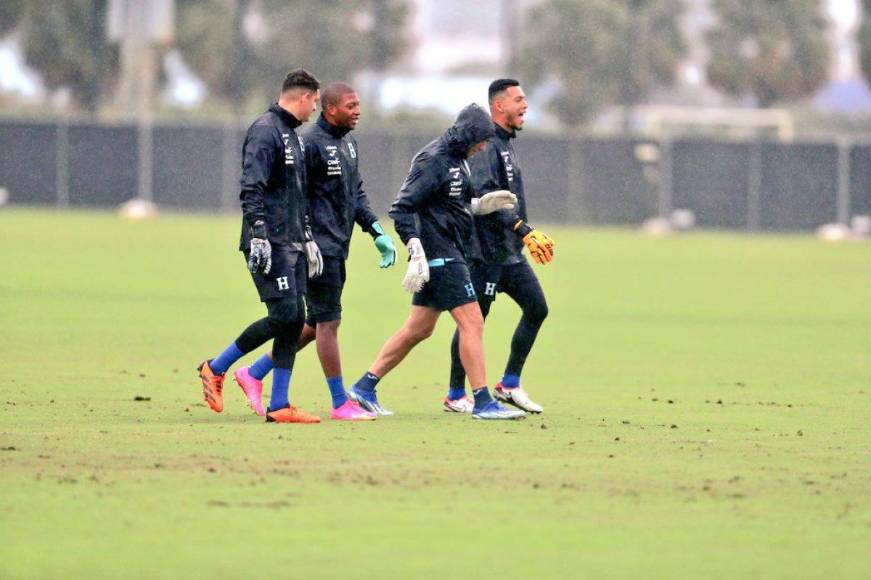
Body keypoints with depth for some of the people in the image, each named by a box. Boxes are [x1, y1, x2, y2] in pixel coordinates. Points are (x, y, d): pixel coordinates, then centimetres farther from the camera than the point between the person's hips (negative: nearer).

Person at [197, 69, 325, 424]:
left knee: (295, 321, 4)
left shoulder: (292, 135, 21)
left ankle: (279, 406, 4)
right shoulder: (265, 131, -10)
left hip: (291, 245, 10)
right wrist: (258, 235, -27)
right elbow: (252, 189, -20)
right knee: (284, 316, -14)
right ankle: (216, 368, 0)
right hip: (271, 245, -10)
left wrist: (307, 239, 28)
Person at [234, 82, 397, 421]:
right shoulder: (311, 144, -14)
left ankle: (254, 373, 22)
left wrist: (377, 233, 13)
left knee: (315, 324, 13)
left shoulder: (349, 143, 15)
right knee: (328, 321, -4)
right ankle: (340, 403, 0)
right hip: (317, 247, -10)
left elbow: (356, 193, 22)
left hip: (338, 247, 10)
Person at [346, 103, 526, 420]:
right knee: (472, 322, -9)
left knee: (418, 328, 12)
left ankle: (365, 387, 17)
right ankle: (483, 402, -6)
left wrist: (481, 205, 13)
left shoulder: (456, 160, 14)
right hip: (439, 256, -10)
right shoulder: (432, 161, -16)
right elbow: (402, 209, -19)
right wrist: (416, 254, -25)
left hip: (449, 256, 10)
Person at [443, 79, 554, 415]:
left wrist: (526, 238, 22)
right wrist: (524, 231, -31)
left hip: (510, 252, 9)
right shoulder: (486, 144, -14)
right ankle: (456, 396, 6)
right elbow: (485, 196, -26)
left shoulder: (506, 144, 17)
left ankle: (509, 385, 12)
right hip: (487, 252, -9)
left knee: (537, 308, 4)